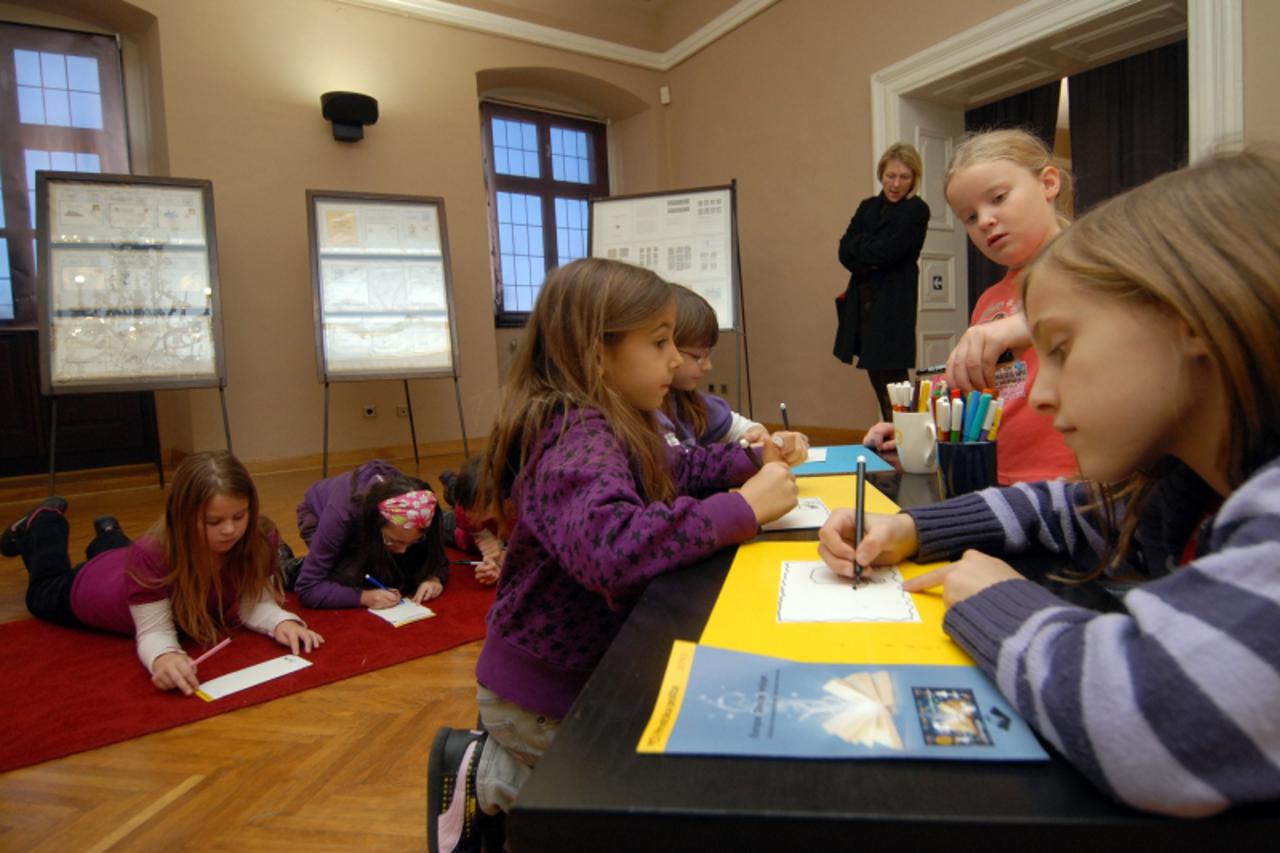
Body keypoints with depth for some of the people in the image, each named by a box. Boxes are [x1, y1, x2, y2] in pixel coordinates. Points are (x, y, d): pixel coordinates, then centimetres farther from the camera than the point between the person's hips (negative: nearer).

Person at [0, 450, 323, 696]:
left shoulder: (260, 538, -39)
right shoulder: (152, 555, -49)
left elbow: (255, 603, -32)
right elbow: (154, 631, -45)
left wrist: (283, 622, -53)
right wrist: (164, 657, -67)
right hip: (95, 588, -3)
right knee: (44, 597, 33)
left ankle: (108, 536, 65)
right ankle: (43, 524, 51)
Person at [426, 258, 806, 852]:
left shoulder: (607, 425, 0)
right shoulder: (579, 441, -29)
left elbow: (673, 473, 16)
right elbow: (609, 546, -47)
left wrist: (756, 460, 0)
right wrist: (742, 509, -36)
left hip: (587, 665, 8)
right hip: (542, 692, -8)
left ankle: (491, 761, 27)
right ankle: (486, 779, 15)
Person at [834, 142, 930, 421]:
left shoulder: (917, 210, -4)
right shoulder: (868, 207, 14)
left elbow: (886, 251, -16)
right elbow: (845, 252, 4)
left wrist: (859, 244, -1)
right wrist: (869, 264, -12)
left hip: (893, 304, -6)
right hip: (862, 301, 7)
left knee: (890, 377, -9)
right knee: (877, 377, 12)